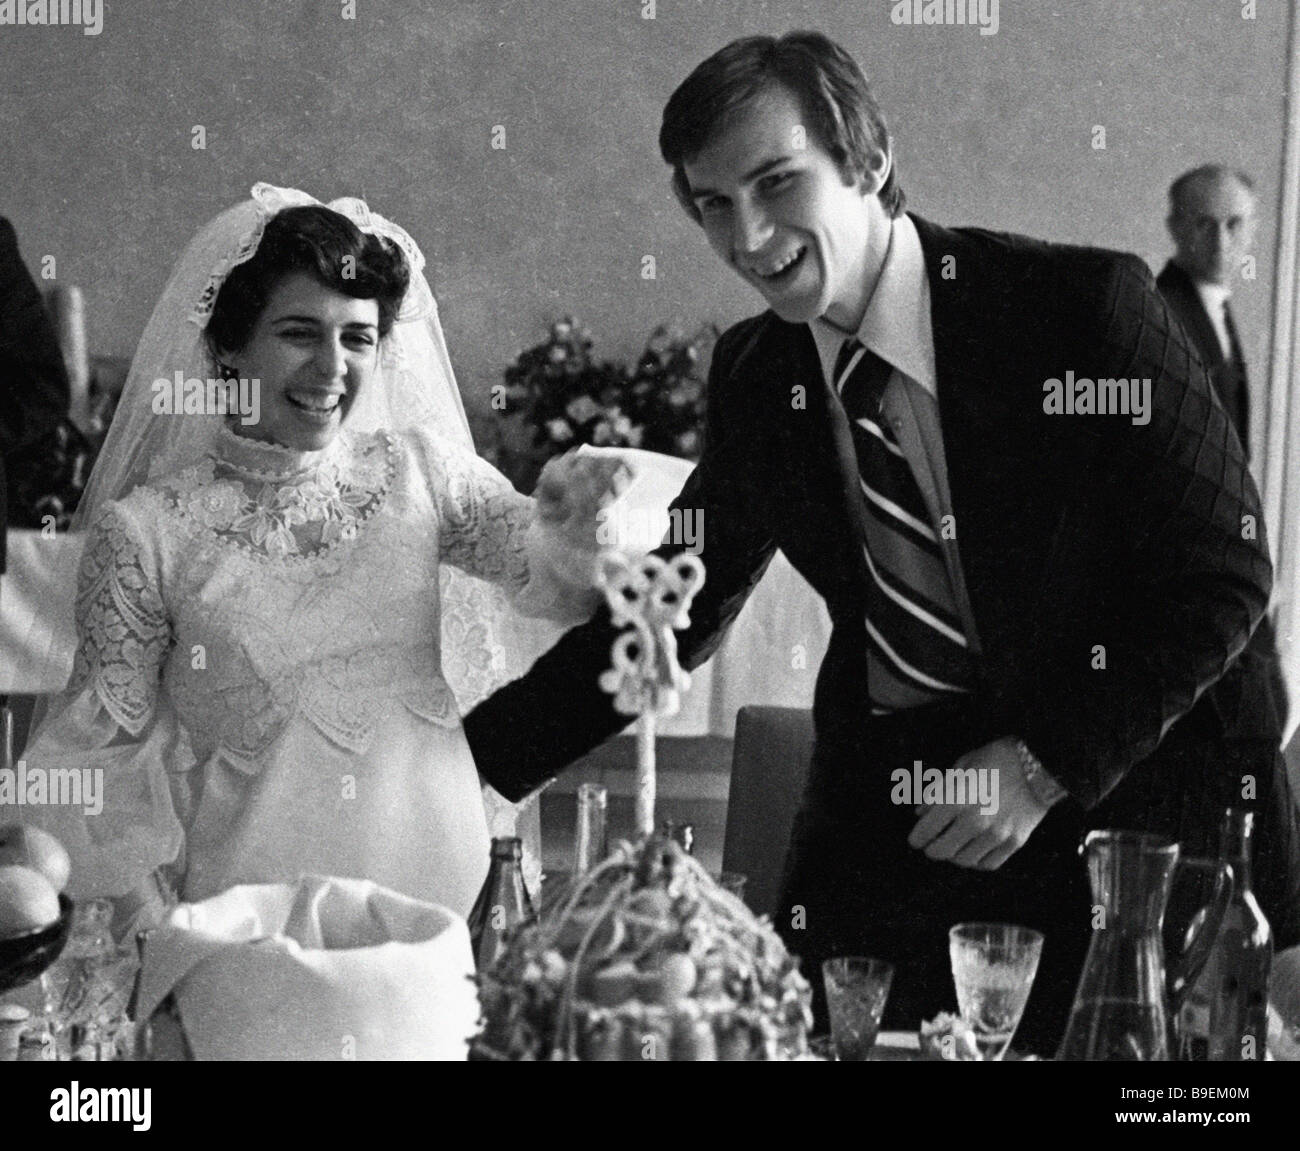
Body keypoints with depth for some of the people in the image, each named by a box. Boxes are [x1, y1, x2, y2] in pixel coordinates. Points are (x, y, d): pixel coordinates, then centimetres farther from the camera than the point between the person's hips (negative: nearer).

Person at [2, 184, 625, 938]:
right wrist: (159, 942, -6)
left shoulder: (419, 470, 1)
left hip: (440, 878, 2)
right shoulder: (146, 528, -6)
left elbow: (555, 579, -8)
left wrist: (572, 527, -29)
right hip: (251, 903, -2)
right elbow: (111, 753, -1)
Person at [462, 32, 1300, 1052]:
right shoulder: (754, 378, 3)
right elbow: (670, 613, 11)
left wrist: (1042, 764, -16)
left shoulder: (1087, 305, -12)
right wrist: (473, 763, 3)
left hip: (1134, 781, -3)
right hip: (883, 806, 3)